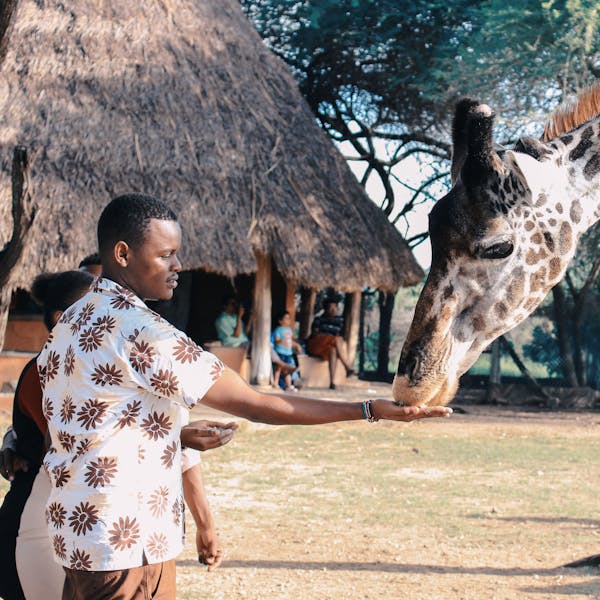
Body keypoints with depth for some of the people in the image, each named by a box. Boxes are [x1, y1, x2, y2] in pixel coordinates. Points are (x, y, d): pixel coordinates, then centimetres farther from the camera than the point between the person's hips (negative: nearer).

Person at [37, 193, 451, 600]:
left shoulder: (73, 322, 10)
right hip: (127, 545, -9)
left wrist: (179, 435, 15)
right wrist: (372, 410, -16)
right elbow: (257, 406, -20)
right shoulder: (138, 329, -19)